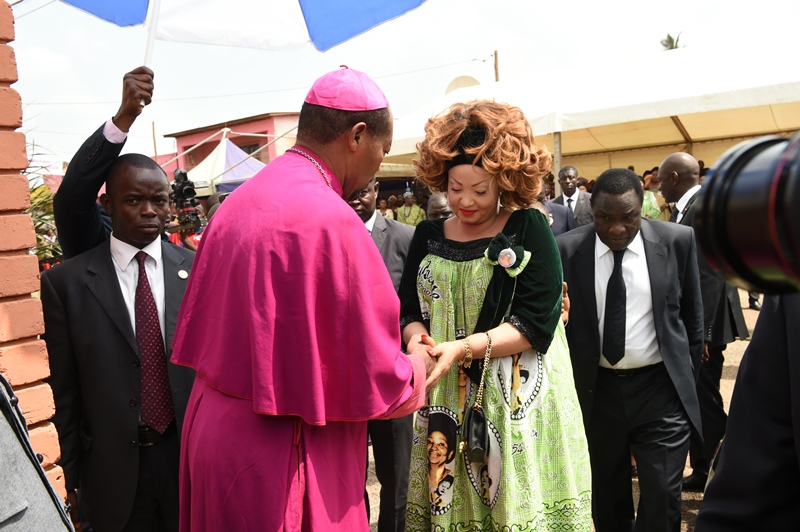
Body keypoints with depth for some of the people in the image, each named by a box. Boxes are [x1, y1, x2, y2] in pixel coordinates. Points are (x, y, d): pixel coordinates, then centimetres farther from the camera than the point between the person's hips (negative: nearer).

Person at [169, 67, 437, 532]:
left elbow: (201, 329, 11)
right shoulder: (331, 219, -22)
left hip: (212, 424, 8)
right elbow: (374, 379, -19)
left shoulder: (238, 203, 4)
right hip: (282, 452, -8)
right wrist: (417, 363, 4)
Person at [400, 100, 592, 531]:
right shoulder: (429, 236, 7)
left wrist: (463, 348, -21)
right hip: (447, 405, 3)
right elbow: (409, 312, 8)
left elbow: (537, 321, -11)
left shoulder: (528, 229, -4)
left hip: (515, 400, -3)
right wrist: (418, 340, -15)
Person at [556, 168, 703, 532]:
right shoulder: (567, 250, -7)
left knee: (662, 495, 0)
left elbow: (692, 315, 6)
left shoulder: (677, 241, -5)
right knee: (607, 495, 15)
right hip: (596, 391, 1)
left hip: (660, 389, 0)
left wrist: (687, 378, 8)